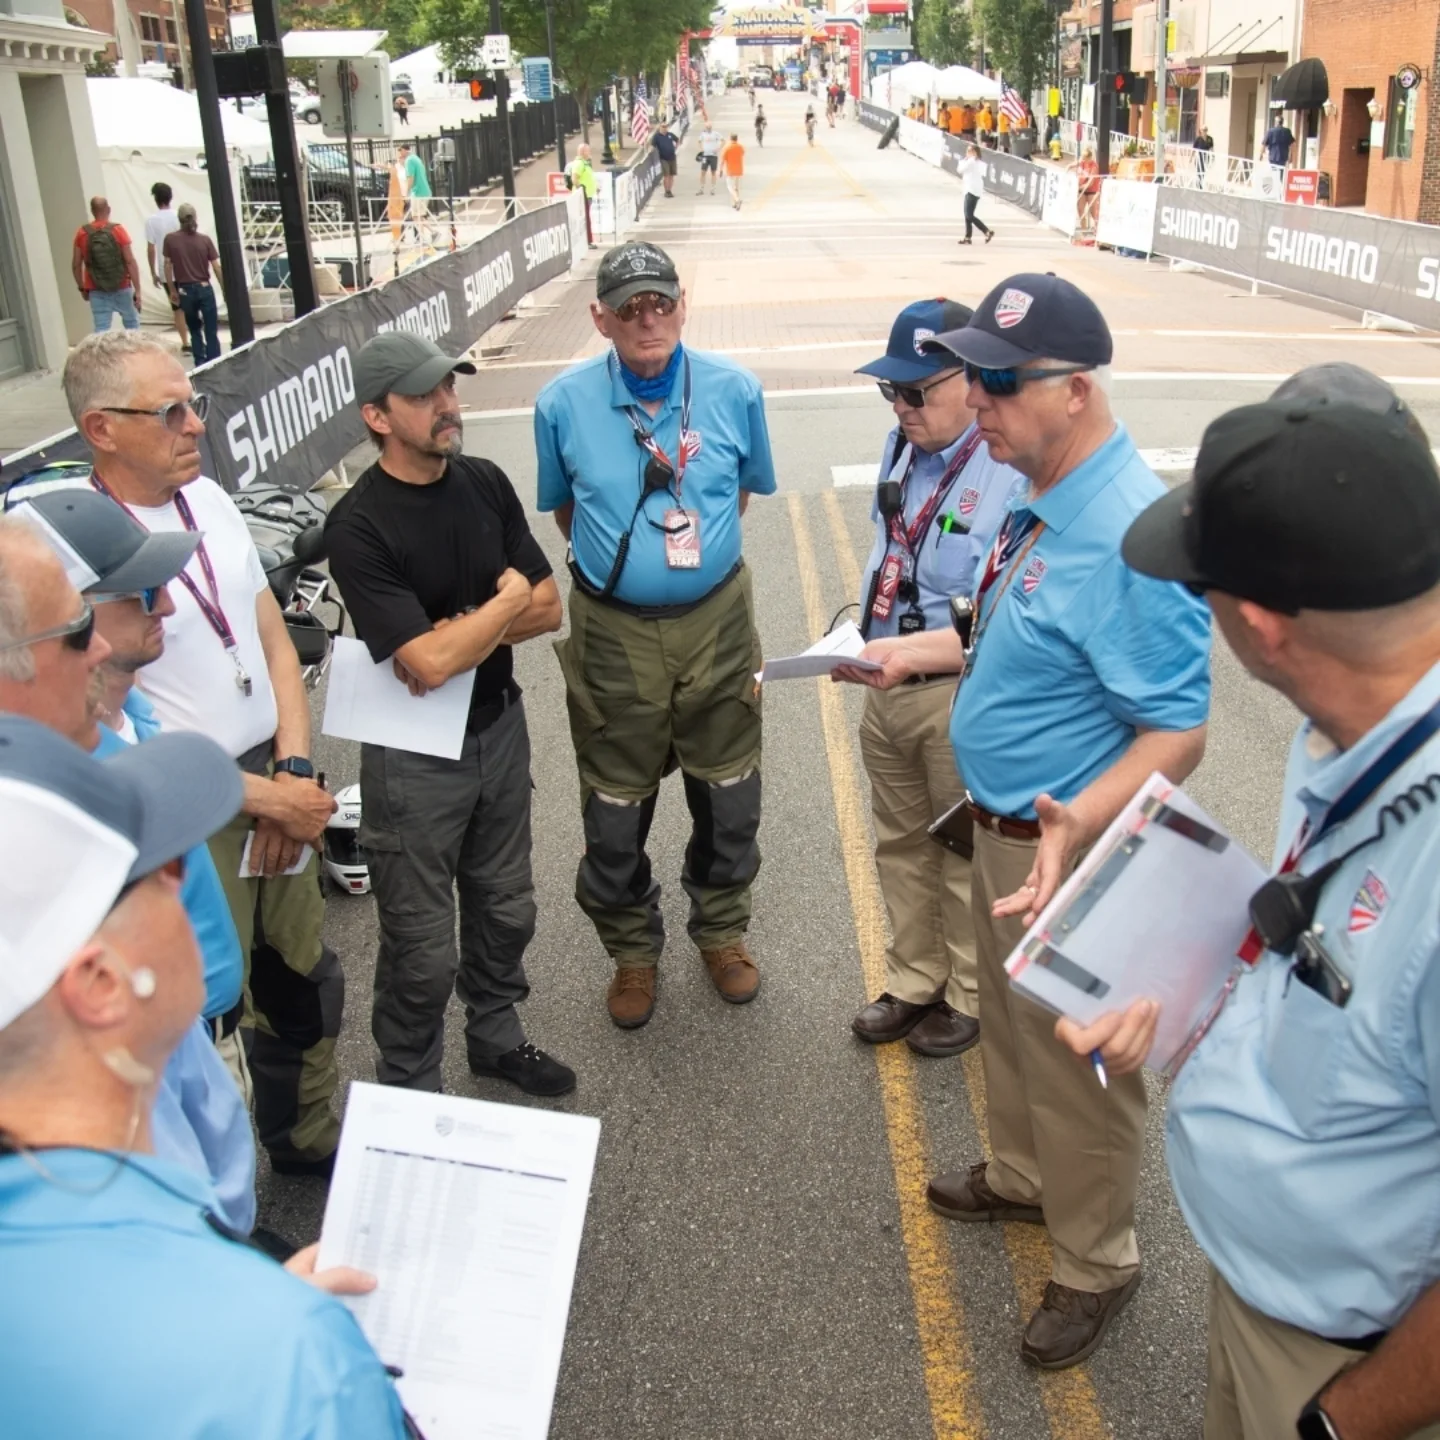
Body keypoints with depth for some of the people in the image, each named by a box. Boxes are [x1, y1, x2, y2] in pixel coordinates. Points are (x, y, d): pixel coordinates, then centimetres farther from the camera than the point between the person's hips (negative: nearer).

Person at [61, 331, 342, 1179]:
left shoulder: (210, 498, 4)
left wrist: (296, 773, -4)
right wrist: (268, 800, -14)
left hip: (275, 786, 7)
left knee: (305, 979, 20)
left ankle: (313, 1140, 43)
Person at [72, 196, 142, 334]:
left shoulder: (82, 233, 1)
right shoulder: (118, 230, -7)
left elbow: (75, 265, 3)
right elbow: (130, 261, -13)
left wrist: (82, 288, 16)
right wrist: (137, 290, -11)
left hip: (97, 291, 2)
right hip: (122, 288, -1)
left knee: (102, 330, 1)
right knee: (132, 324, 15)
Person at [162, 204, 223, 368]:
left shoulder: (170, 239, -3)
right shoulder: (205, 240, -4)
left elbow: (168, 266, 0)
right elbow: (217, 268, -4)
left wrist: (172, 291, 8)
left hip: (185, 290, 1)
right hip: (205, 288, -1)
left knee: (195, 330, 16)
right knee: (211, 331, 3)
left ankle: (201, 365, 13)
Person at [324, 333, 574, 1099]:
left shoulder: (485, 482, -2)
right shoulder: (358, 526, -21)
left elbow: (548, 609, -1)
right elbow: (430, 662, -28)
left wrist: (462, 634, -17)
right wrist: (508, 599, -13)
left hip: (500, 728, 6)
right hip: (414, 757, -6)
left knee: (504, 908, 23)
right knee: (423, 947, 7)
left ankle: (496, 1038, 46)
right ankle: (410, 1093, 29)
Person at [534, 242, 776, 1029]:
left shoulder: (734, 390, -7)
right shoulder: (563, 402, -9)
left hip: (715, 619, 1)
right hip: (614, 632, -1)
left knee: (727, 795, 15)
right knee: (615, 809, 11)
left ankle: (722, 931, 40)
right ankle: (632, 950, 34)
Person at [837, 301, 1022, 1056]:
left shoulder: (1011, 470, -23)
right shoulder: (901, 447, 3)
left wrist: (909, 656, -24)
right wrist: (862, 642, 14)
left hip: (960, 697, -8)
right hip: (888, 687, 8)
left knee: (965, 854, 13)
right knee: (901, 844, 22)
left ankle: (969, 996, 36)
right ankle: (913, 982, 43)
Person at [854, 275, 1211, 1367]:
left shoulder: (1130, 533, -30)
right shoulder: (1041, 498, 1)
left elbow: (1179, 734, -29)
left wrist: (1074, 829, -43)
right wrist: (923, 650, 15)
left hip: (1073, 853, -9)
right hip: (1004, 828, 9)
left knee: (1077, 1067, 11)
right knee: (1011, 1024, 28)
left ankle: (1095, 1266, 34)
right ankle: (1023, 1179, 53)